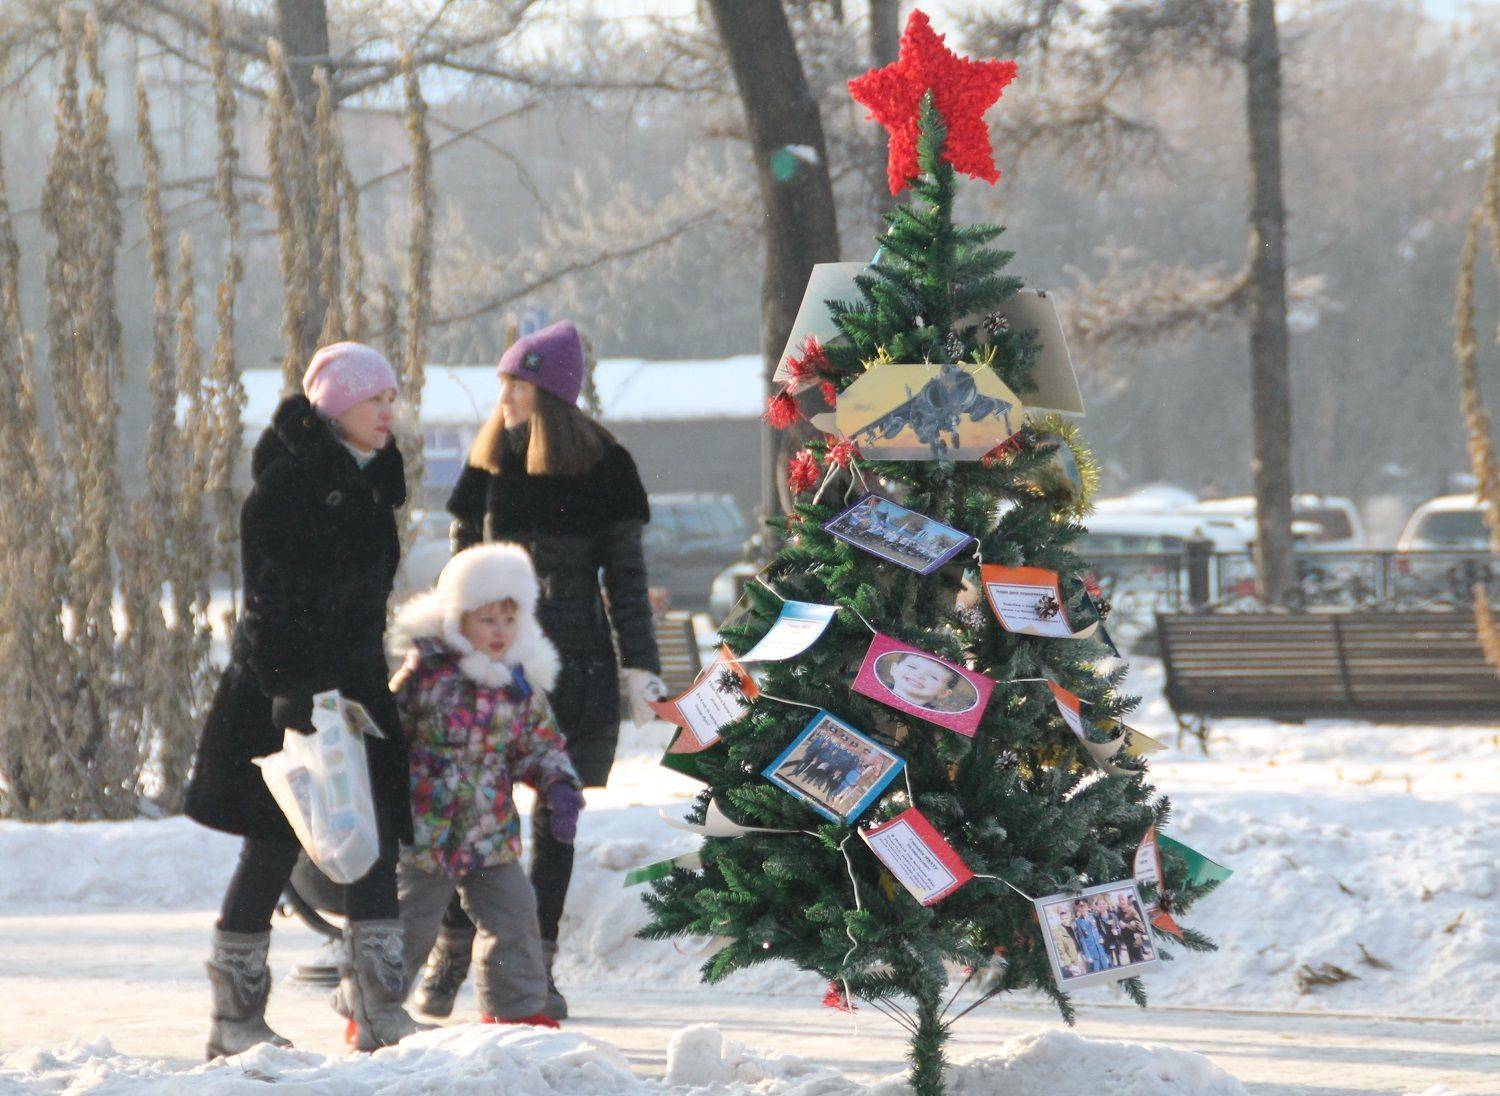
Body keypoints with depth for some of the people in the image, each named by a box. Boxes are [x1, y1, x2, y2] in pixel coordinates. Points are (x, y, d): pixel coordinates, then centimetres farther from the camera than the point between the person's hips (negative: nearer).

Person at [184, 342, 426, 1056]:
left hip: (355, 684, 8)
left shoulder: (369, 482, 14)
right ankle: (235, 1017, 7)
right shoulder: (288, 481, -12)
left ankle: (379, 1012, -2)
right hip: (288, 686, -8)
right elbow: (269, 595, -17)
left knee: (375, 844, -1)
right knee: (274, 847, -2)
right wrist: (289, 692, -23)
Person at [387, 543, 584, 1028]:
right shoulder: (426, 669, -12)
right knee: (410, 921, -1)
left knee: (514, 915, 9)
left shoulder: (522, 680, 3)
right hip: (424, 826, -5)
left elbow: (542, 743, 13)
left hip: (492, 830, 5)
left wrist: (561, 788, -3)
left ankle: (516, 1006, 26)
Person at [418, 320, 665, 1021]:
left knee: (556, 818, 4)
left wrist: (640, 667, -2)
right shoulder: (489, 464, 6)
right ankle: (448, 961, 2)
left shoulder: (603, 469, -1)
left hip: (577, 666, -1)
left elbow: (626, 576, 3)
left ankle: (537, 968, 10)